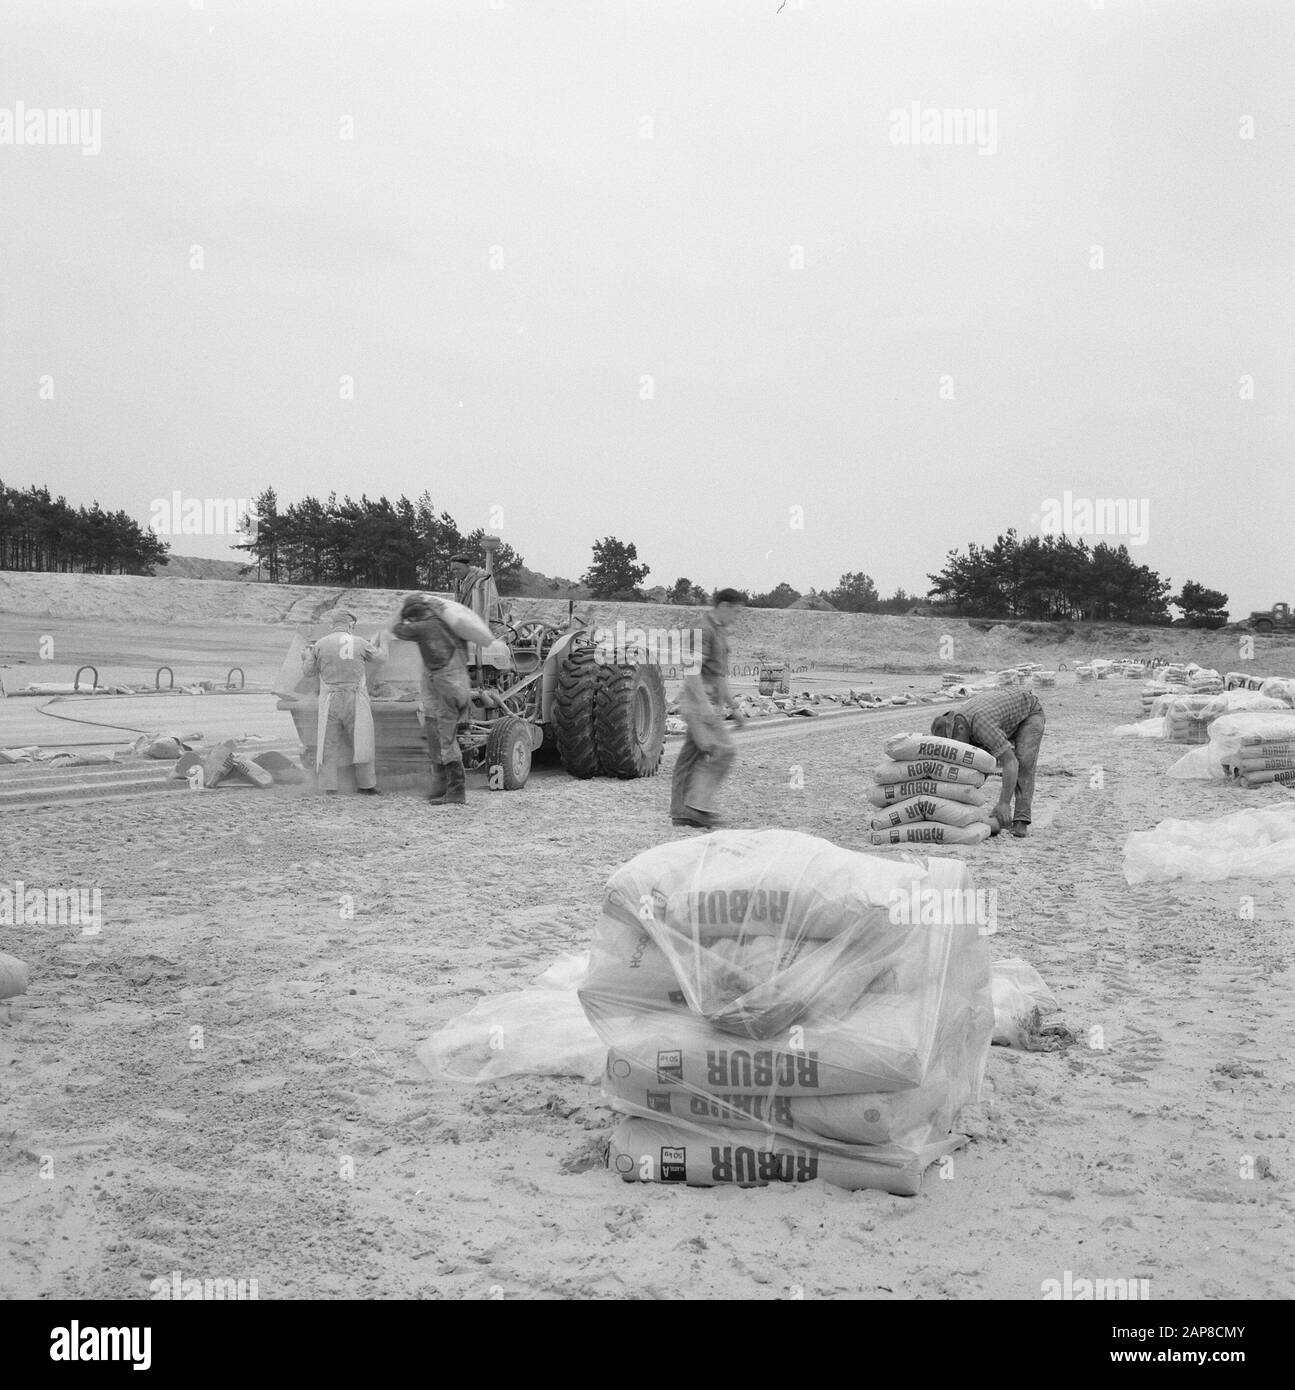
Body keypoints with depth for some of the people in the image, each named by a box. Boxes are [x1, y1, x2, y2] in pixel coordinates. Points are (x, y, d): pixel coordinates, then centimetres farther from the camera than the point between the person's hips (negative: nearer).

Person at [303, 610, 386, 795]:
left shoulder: (320, 644, -1)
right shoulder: (359, 643, -2)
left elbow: (309, 671, 7)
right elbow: (381, 656, 11)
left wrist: (308, 655, 27)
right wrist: (382, 640, 31)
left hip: (330, 700, 1)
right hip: (355, 699, -1)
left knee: (328, 743, 8)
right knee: (362, 741, 9)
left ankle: (328, 786, 6)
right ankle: (366, 785, 12)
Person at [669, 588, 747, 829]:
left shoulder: (720, 632, 20)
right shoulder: (704, 630, -12)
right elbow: (693, 671, -21)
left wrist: (733, 707, 25)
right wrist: (704, 705, -29)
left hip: (711, 705, 9)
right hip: (700, 703, -9)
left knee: (693, 756, 8)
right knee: (723, 752, -14)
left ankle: (680, 812, 10)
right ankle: (698, 805, -13)